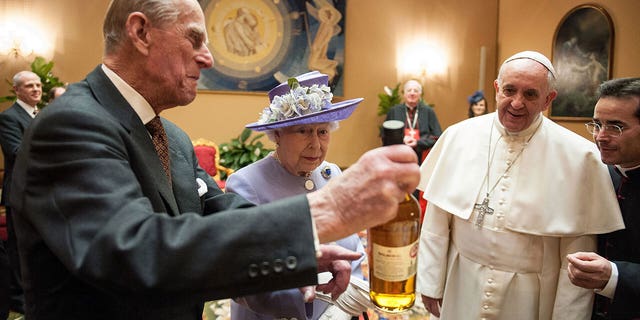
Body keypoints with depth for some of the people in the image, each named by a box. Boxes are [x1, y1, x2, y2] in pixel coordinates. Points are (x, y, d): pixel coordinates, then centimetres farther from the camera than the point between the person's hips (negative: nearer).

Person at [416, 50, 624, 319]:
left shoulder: (579, 156, -12)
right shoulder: (458, 136, -7)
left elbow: (577, 252, -9)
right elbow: (436, 221, -4)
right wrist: (430, 283, 0)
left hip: (530, 298, -1)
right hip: (461, 290, 2)